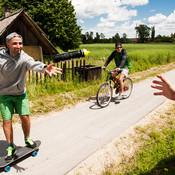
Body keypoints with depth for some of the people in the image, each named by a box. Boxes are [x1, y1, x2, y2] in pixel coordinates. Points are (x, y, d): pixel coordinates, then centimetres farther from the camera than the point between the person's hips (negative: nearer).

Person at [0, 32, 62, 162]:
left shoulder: (24, 57, -18)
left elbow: (33, 64, -42)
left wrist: (44, 68, -63)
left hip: (20, 93, 1)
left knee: (25, 117, -1)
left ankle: (27, 139, 26)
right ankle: (11, 147, 20)